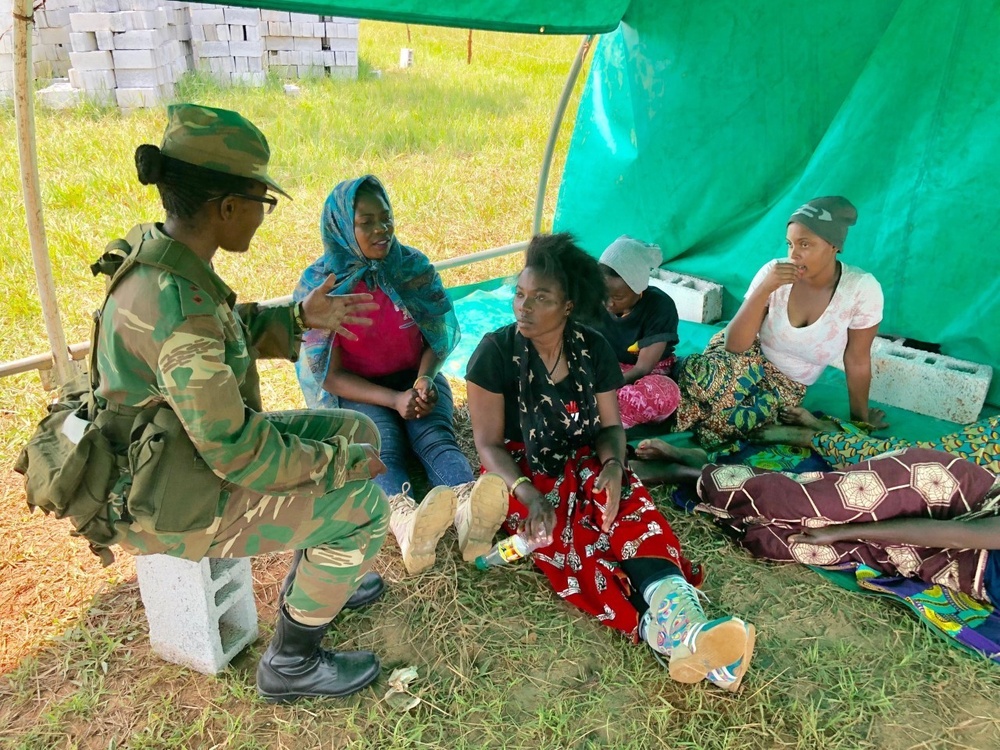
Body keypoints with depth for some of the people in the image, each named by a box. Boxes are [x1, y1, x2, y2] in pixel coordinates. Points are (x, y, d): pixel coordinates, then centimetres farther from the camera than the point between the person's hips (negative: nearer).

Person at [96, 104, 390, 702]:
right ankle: (291, 663, 13)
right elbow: (239, 455, -29)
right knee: (362, 504, -9)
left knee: (356, 430, 12)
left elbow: (231, 330, 12)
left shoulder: (155, 248, -4)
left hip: (182, 448, 9)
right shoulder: (178, 307, -33)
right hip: (174, 503, -9)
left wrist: (300, 316, -1)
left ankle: (319, 580, 32)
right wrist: (341, 463, -16)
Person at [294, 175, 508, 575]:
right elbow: (330, 375, -9)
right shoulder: (320, 285, -9)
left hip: (415, 378, 2)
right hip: (356, 391, -2)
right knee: (382, 442, -34)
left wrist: (424, 380, -17)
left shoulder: (414, 266, 0)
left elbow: (436, 338, 5)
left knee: (435, 434, -30)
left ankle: (468, 510, -61)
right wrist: (394, 400, -23)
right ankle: (405, 520, -65)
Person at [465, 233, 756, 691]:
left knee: (629, 503, -29)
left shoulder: (593, 349, -2)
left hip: (583, 463, 3)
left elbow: (610, 426, 2)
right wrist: (528, 495, -28)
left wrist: (612, 465, -22)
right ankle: (665, 632, -48)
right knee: (561, 535, -33)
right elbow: (488, 444, -12)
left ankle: (680, 617, -50)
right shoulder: (496, 352, -12)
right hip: (520, 472, -3)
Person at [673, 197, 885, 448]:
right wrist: (765, 288, -33)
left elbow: (857, 361, -10)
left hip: (786, 385, 1)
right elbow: (734, 345, -23)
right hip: (747, 358, -1)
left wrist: (860, 419, 1)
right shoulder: (774, 272, -19)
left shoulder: (863, 288, -21)